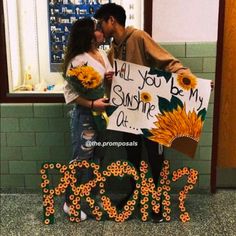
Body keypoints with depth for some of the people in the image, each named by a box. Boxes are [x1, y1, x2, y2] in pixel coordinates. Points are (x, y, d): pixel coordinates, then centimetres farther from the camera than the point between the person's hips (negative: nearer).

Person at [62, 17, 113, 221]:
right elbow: (70, 92, -18)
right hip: (85, 115, -8)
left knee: (95, 156, 16)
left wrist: (111, 78, -3)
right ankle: (70, 203, 18)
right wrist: (92, 104, -27)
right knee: (81, 158, 1)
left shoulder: (103, 54, 7)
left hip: (103, 112, 8)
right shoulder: (78, 60, -18)